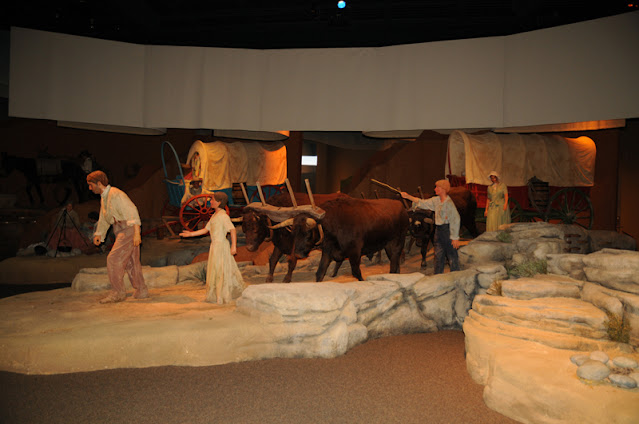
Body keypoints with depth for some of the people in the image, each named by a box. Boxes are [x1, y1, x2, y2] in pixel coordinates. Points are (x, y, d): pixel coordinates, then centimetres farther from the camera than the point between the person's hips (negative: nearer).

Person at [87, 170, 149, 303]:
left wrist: (136, 232, -25)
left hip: (128, 228, -10)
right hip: (121, 231, 10)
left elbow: (132, 211, -20)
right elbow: (103, 219, 27)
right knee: (131, 262, 11)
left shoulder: (116, 194, -14)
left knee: (113, 259, -10)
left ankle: (117, 292, -4)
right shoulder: (104, 198, 17)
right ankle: (141, 291, 17)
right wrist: (98, 234, 17)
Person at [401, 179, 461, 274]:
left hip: (448, 230, -8)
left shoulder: (449, 202, -16)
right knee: (438, 255, 14)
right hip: (438, 230, 8)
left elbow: (455, 220, -17)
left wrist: (455, 238, -18)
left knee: (452, 256, -1)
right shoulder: (436, 200, 8)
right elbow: (423, 203, 19)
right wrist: (408, 196, 15)